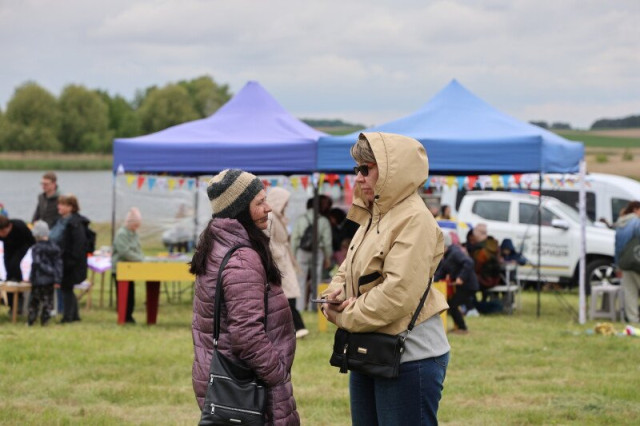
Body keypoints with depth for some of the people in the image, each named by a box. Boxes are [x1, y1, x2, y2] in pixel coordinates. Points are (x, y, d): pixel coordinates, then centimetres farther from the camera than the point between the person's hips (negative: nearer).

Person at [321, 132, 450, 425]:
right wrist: (334, 295, -6)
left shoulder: (414, 219, -17)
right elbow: (348, 271, 18)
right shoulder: (373, 218, 13)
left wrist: (346, 318, -14)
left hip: (410, 357, -10)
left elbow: (398, 293, -24)